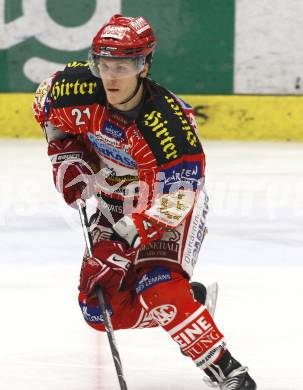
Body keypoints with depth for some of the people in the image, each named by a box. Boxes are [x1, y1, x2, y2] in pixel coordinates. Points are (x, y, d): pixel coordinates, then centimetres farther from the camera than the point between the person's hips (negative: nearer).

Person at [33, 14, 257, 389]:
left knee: (158, 289, -30)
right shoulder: (80, 87, -19)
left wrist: (130, 233, -43)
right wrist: (67, 158, -4)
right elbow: (46, 106, 5)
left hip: (168, 208, -6)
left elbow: (174, 197, -35)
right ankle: (187, 299, 17)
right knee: (100, 308, -2)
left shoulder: (168, 121, -34)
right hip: (115, 206, 6)